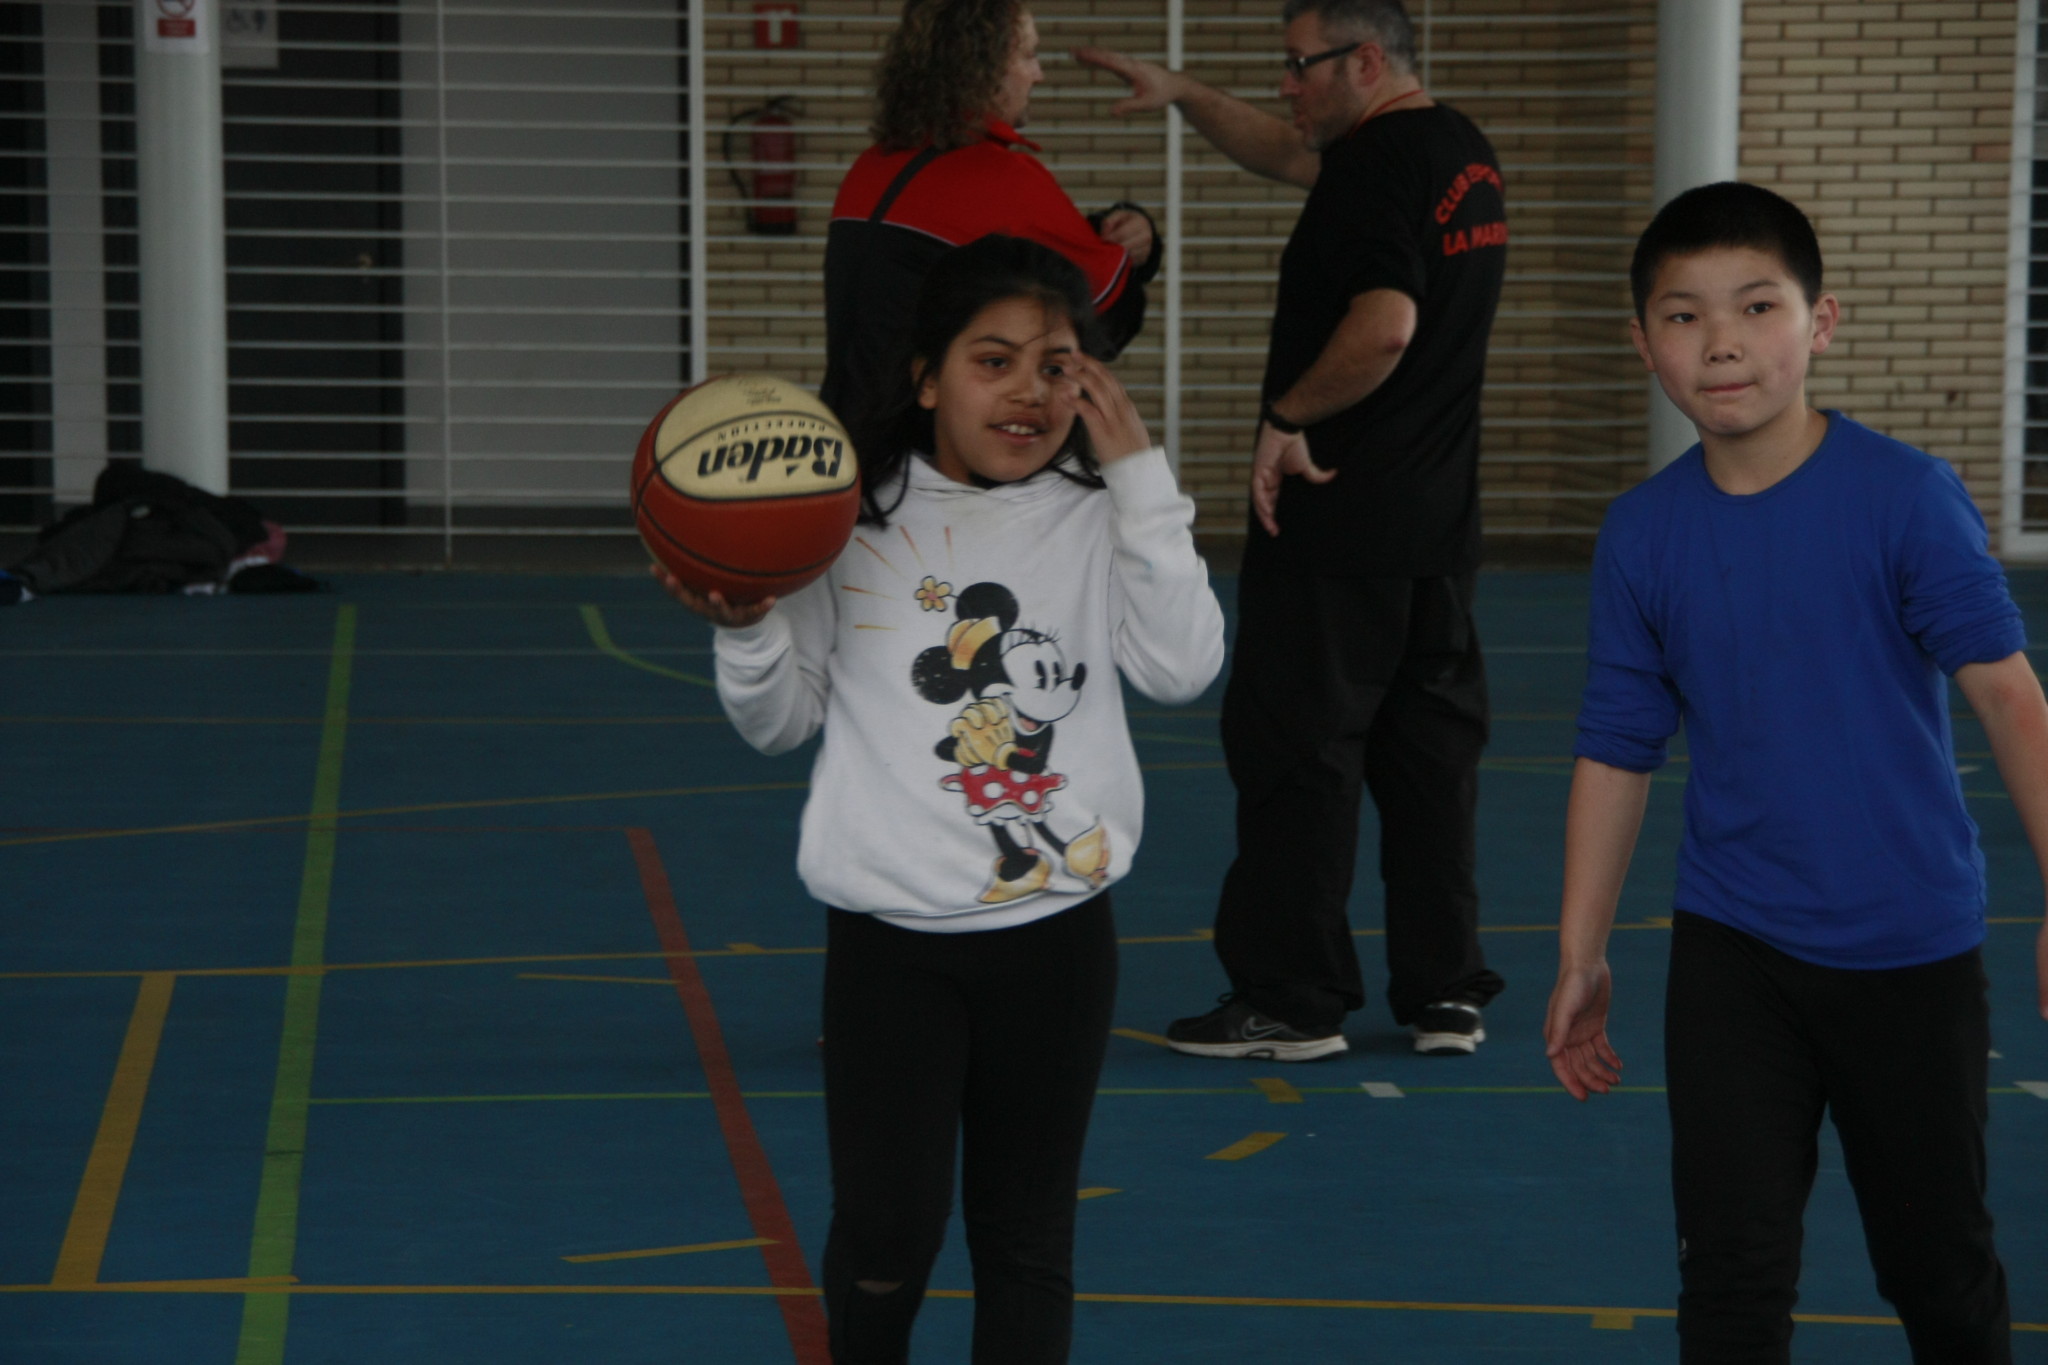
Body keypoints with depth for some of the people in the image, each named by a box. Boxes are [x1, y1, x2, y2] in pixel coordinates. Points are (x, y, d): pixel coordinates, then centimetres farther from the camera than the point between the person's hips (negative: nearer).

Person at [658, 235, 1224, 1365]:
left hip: (1056, 929, 2)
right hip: (891, 933, -1)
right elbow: (780, 721, 7)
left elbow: (1182, 669, -12)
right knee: (885, 1231, -5)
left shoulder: (1099, 517, 3)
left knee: (1027, 1234, 11)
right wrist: (743, 627, -15)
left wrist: (1139, 475, -11)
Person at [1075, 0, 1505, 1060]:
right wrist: (1183, 96, 22)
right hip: (1439, 519, 9)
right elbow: (1288, 155, 27)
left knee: (1294, 750, -1)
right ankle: (1445, 992, 15)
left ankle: (1290, 1002, 4)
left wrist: (1288, 417, -17)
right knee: (1430, 746, 12)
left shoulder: (1376, 167, -17)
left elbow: (1382, 326, -29)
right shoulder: (1459, 152, 13)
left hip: (1334, 514, -9)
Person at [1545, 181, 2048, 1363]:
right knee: (1733, 1270, -1)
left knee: (1939, 1265, 13)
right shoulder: (1644, 536, -2)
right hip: (1732, 953, 2)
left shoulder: (1907, 497, -13)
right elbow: (1618, 753, 6)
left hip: (1912, 952, -2)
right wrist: (1582, 959, 8)